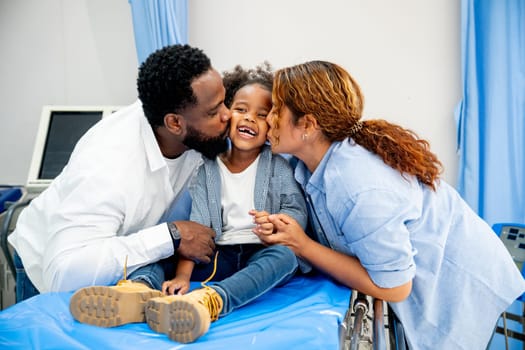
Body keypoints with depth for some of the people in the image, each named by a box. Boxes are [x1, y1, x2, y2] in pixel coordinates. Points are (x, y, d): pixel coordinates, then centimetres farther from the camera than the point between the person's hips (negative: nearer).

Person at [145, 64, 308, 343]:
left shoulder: (277, 167, 5)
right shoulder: (207, 170, 5)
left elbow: (298, 212, -3)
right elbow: (196, 226, -5)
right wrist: (183, 273, -19)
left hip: (263, 253, -2)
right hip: (219, 255, 2)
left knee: (286, 255, -36)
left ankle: (210, 300, -59)